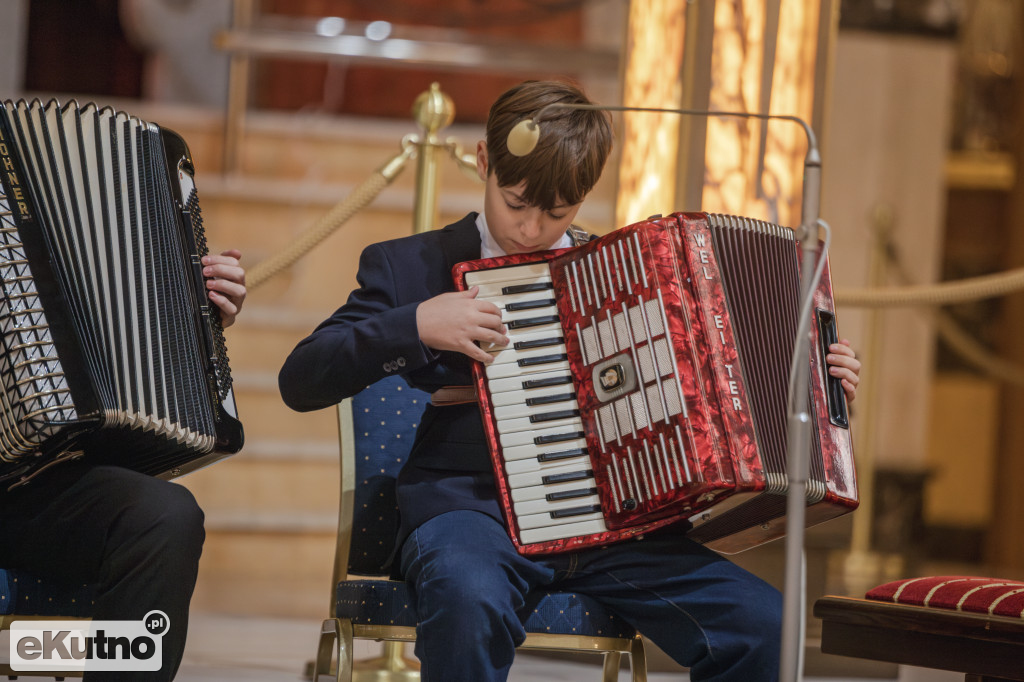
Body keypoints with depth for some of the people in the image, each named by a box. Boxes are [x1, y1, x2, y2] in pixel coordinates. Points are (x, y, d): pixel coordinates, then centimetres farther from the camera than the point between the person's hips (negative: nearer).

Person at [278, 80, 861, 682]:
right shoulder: (411, 266, 8)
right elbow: (301, 381, 1)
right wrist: (416, 328, -11)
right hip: (471, 509, -3)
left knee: (763, 626, -20)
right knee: (470, 600, -40)